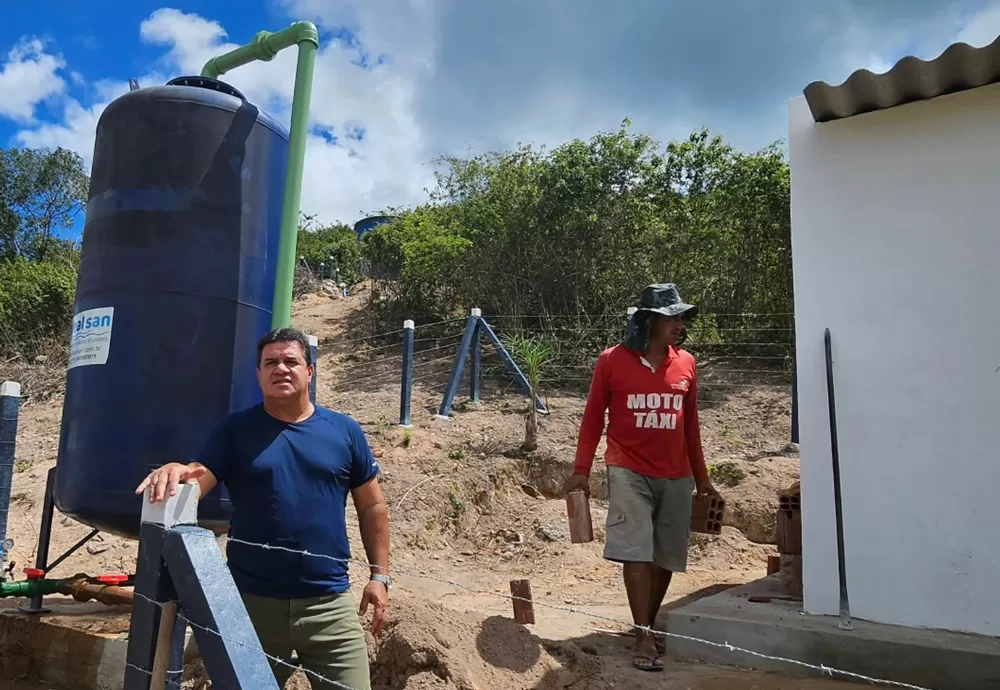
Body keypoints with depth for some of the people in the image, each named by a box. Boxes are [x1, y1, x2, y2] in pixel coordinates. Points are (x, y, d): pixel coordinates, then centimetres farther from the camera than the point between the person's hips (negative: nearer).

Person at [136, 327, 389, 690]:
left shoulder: (345, 430, 2)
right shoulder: (235, 430, 0)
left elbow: (372, 506, 7)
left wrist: (380, 574, 3)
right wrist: (176, 471, -35)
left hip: (329, 601, 0)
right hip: (252, 599, 0)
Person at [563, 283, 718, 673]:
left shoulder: (686, 364, 6)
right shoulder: (612, 361, -5)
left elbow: (690, 425, 13)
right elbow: (593, 418, 0)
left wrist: (701, 477, 16)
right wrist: (581, 471, -5)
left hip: (676, 476, 4)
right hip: (629, 471, -4)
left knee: (666, 556, 8)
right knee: (637, 551, -9)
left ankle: (649, 627, 26)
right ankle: (644, 638, 0)